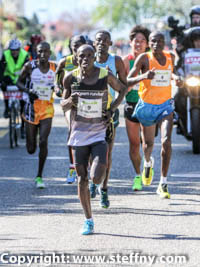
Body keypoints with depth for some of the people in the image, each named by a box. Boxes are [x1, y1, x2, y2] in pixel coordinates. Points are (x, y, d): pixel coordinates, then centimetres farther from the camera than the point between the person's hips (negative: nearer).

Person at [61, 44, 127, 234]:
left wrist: (112, 108, -2)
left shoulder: (105, 76, -6)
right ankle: (88, 221, 17)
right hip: (79, 133, 2)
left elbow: (122, 89, 12)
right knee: (82, 179, 4)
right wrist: (70, 101, -16)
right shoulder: (71, 78, -3)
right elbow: (63, 105, 8)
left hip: (99, 134, -2)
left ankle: (97, 169, 23)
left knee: (96, 178, -16)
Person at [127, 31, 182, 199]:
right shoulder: (144, 58, -11)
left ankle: (163, 185, -15)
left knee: (167, 141, -19)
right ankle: (148, 163, 55)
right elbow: (127, 81, -13)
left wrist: (175, 77, 0)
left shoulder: (170, 57, 0)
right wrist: (144, 76, -31)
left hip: (165, 105, 1)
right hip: (147, 106, -1)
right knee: (148, 143, 16)